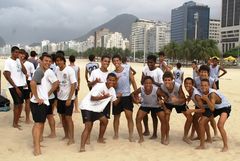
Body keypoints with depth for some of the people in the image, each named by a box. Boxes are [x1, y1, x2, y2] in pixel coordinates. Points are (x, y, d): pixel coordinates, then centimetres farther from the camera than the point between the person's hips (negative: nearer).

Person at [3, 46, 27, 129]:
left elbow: (25, 72, -1)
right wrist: (16, 87, -13)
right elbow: (8, 77, -12)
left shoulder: (18, 61, 7)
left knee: (20, 104, 10)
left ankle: (16, 121, 23)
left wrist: (21, 62, -11)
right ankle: (15, 123, 11)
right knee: (17, 104, -3)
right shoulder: (8, 61, -10)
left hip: (20, 85, 6)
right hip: (13, 86, -6)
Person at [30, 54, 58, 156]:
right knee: (39, 124, -9)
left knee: (39, 123, 18)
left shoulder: (44, 72, 17)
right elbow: (32, 83, -30)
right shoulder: (40, 71, -14)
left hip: (43, 102, 10)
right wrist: (37, 98, -24)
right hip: (39, 103, -10)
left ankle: (36, 143, 30)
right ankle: (37, 148, -8)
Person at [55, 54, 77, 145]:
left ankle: (71, 138, 4)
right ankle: (66, 135, 28)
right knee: (63, 117, 13)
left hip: (68, 98, -6)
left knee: (68, 117, -5)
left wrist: (69, 99, -18)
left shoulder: (70, 70, -15)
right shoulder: (56, 70, 2)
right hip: (60, 97, 6)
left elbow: (73, 85, -15)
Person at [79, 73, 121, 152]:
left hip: (96, 109, 8)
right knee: (88, 126, -18)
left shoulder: (112, 90, 5)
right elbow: (92, 98, -23)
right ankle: (82, 147, -19)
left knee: (105, 120, 14)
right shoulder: (99, 86, -18)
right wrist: (103, 97, -35)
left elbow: (115, 103, 8)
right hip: (87, 107, -8)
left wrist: (118, 97, -12)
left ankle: (100, 139, 31)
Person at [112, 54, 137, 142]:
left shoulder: (127, 70, -3)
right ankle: (116, 134, 25)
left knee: (129, 116, -6)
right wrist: (115, 80, -20)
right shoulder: (112, 73, 0)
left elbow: (133, 82, 0)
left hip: (127, 96, -1)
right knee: (116, 117, 11)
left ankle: (131, 135, 2)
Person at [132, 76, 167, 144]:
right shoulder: (141, 89, -29)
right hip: (145, 105, 2)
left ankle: (163, 139, 10)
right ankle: (141, 138, 7)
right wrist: (135, 100, -21)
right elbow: (133, 94, -9)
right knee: (138, 119, -10)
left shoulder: (157, 90, -35)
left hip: (156, 106, -1)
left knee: (163, 120, -10)